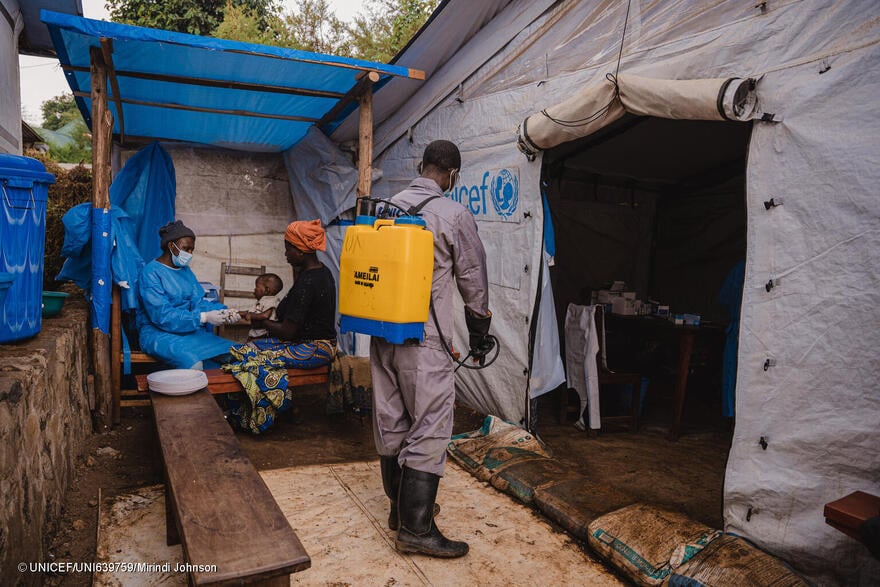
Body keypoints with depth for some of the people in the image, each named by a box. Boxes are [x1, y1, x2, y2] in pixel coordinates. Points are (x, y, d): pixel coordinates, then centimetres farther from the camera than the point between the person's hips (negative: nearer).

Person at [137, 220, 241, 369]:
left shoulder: (186, 271, 15)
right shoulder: (151, 273, -10)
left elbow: (199, 301, 5)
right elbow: (162, 316, -20)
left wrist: (224, 312, -15)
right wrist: (203, 317, -26)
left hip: (189, 330, 7)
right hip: (158, 332, -7)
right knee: (193, 363, -35)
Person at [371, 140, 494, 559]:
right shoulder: (454, 215, -9)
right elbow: (473, 280, -2)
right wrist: (480, 332, 11)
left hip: (382, 335, 7)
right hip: (424, 340, -7)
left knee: (391, 424, 14)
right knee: (429, 430, 1)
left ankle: (400, 508, 30)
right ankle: (416, 529, 8)